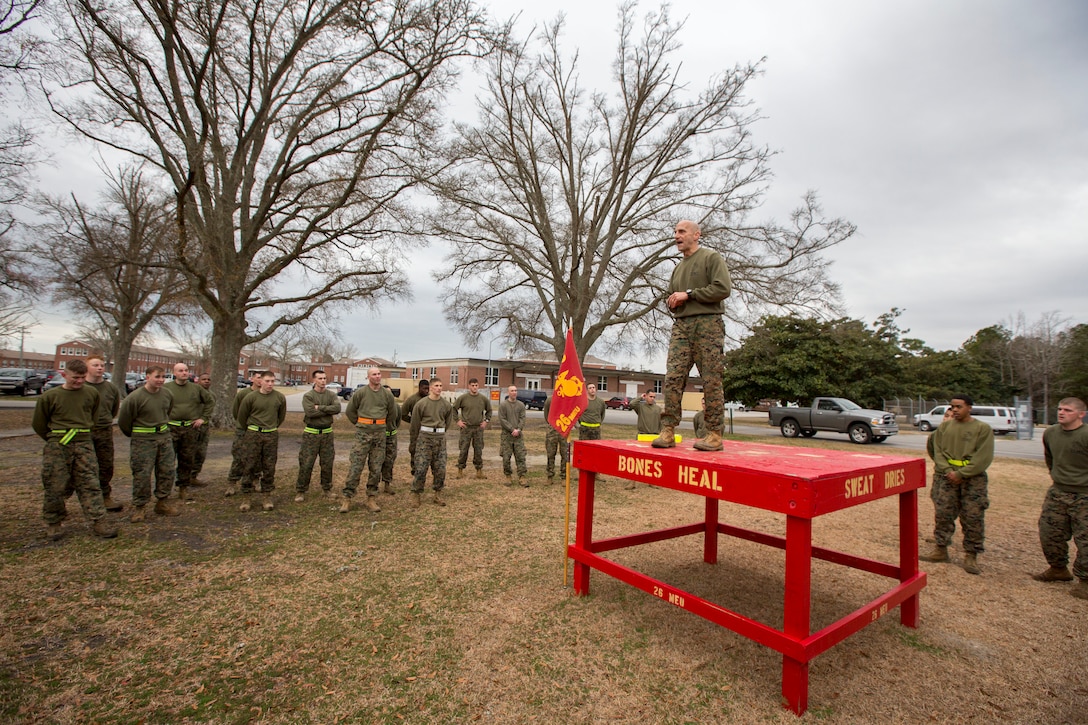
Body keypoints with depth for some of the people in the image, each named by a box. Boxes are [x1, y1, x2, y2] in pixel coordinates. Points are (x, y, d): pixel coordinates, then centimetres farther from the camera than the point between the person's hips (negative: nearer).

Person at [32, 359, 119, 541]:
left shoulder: (92, 394, 3)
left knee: (90, 484, 0)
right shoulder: (49, 396, -3)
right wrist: (54, 439, 10)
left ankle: (98, 521, -1)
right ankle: (53, 522, 23)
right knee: (55, 486, 5)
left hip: (84, 444, 1)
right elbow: (38, 424, 7)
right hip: (57, 446, -1)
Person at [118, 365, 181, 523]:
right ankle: (138, 507, 14)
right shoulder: (135, 397, -14)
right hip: (143, 440, -5)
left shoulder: (167, 393, 2)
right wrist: (135, 435, 7)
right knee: (142, 474, -1)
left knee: (167, 471, 9)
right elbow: (123, 421, -4)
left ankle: (163, 503, 21)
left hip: (165, 438, 5)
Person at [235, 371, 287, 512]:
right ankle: (246, 497, 11)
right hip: (253, 435, -1)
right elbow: (242, 416, 7)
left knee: (269, 467, 5)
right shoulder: (251, 397, -6)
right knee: (249, 466, 1)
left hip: (271, 436, 2)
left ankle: (267, 497, 14)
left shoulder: (280, 397, 0)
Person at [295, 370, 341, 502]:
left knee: (327, 463, 10)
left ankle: (327, 489, 24)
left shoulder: (331, 395, 5)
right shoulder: (308, 396, -4)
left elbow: (337, 408, -14)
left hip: (327, 433, 3)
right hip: (311, 433, -3)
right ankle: (301, 491, 12)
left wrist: (320, 407, -16)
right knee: (306, 463, -1)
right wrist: (328, 410, -13)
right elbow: (310, 412, -19)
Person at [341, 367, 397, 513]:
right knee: (356, 466, -4)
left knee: (376, 468, 6)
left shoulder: (387, 393, 4)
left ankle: (371, 498, 16)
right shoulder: (360, 392, -2)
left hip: (380, 433, 3)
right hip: (363, 432, -2)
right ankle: (347, 498, 4)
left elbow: (392, 412, 17)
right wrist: (359, 423, 12)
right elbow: (350, 411, 8)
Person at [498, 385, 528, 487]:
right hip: (507, 435, -2)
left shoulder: (521, 405, 9)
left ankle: (522, 477, 3)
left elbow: (522, 419, 3)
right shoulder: (503, 405, 0)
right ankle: (508, 476, 15)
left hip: (518, 435, 2)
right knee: (506, 457, 2)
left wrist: (518, 430, -12)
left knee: (521, 456, -1)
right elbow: (502, 420, -7)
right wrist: (512, 429, -13)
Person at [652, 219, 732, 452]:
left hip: (707, 323, -6)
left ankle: (715, 434, -1)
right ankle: (668, 430, -5)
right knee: (673, 377, -6)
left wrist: (688, 295, -9)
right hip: (681, 325, 6)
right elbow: (670, 298, 30)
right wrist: (672, 301, 5)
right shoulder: (678, 268, 24)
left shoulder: (711, 257, 4)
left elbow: (723, 288, -9)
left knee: (711, 381, -5)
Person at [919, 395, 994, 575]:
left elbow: (983, 457, -7)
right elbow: (938, 451, 7)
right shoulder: (944, 427, 10)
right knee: (942, 514, 5)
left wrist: (961, 474, -13)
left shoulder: (983, 429, 0)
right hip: (946, 477, 3)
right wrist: (947, 471, -9)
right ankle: (940, 549, 16)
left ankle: (971, 556, 11)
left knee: (973, 518, 0)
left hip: (973, 479, -3)